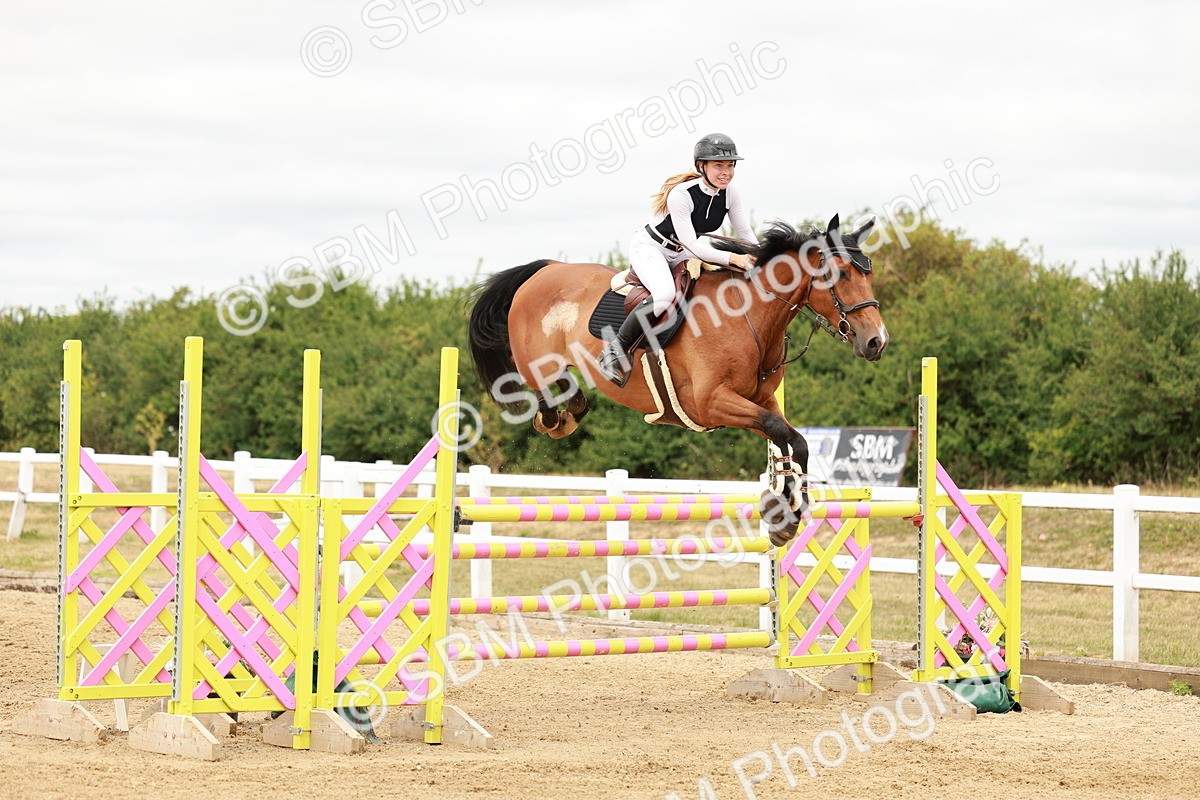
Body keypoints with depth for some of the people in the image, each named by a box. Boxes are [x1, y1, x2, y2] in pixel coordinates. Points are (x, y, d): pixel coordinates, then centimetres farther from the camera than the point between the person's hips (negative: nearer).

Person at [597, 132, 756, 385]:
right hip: (648, 248, -8)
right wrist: (732, 258, -42)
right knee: (665, 294, -36)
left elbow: (746, 235, -4)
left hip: (678, 256, 8)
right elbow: (691, 246, -31)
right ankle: (616, 350, -22)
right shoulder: (681, 195, -30)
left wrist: (758, 260, -24)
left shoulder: (730, 195, -10)